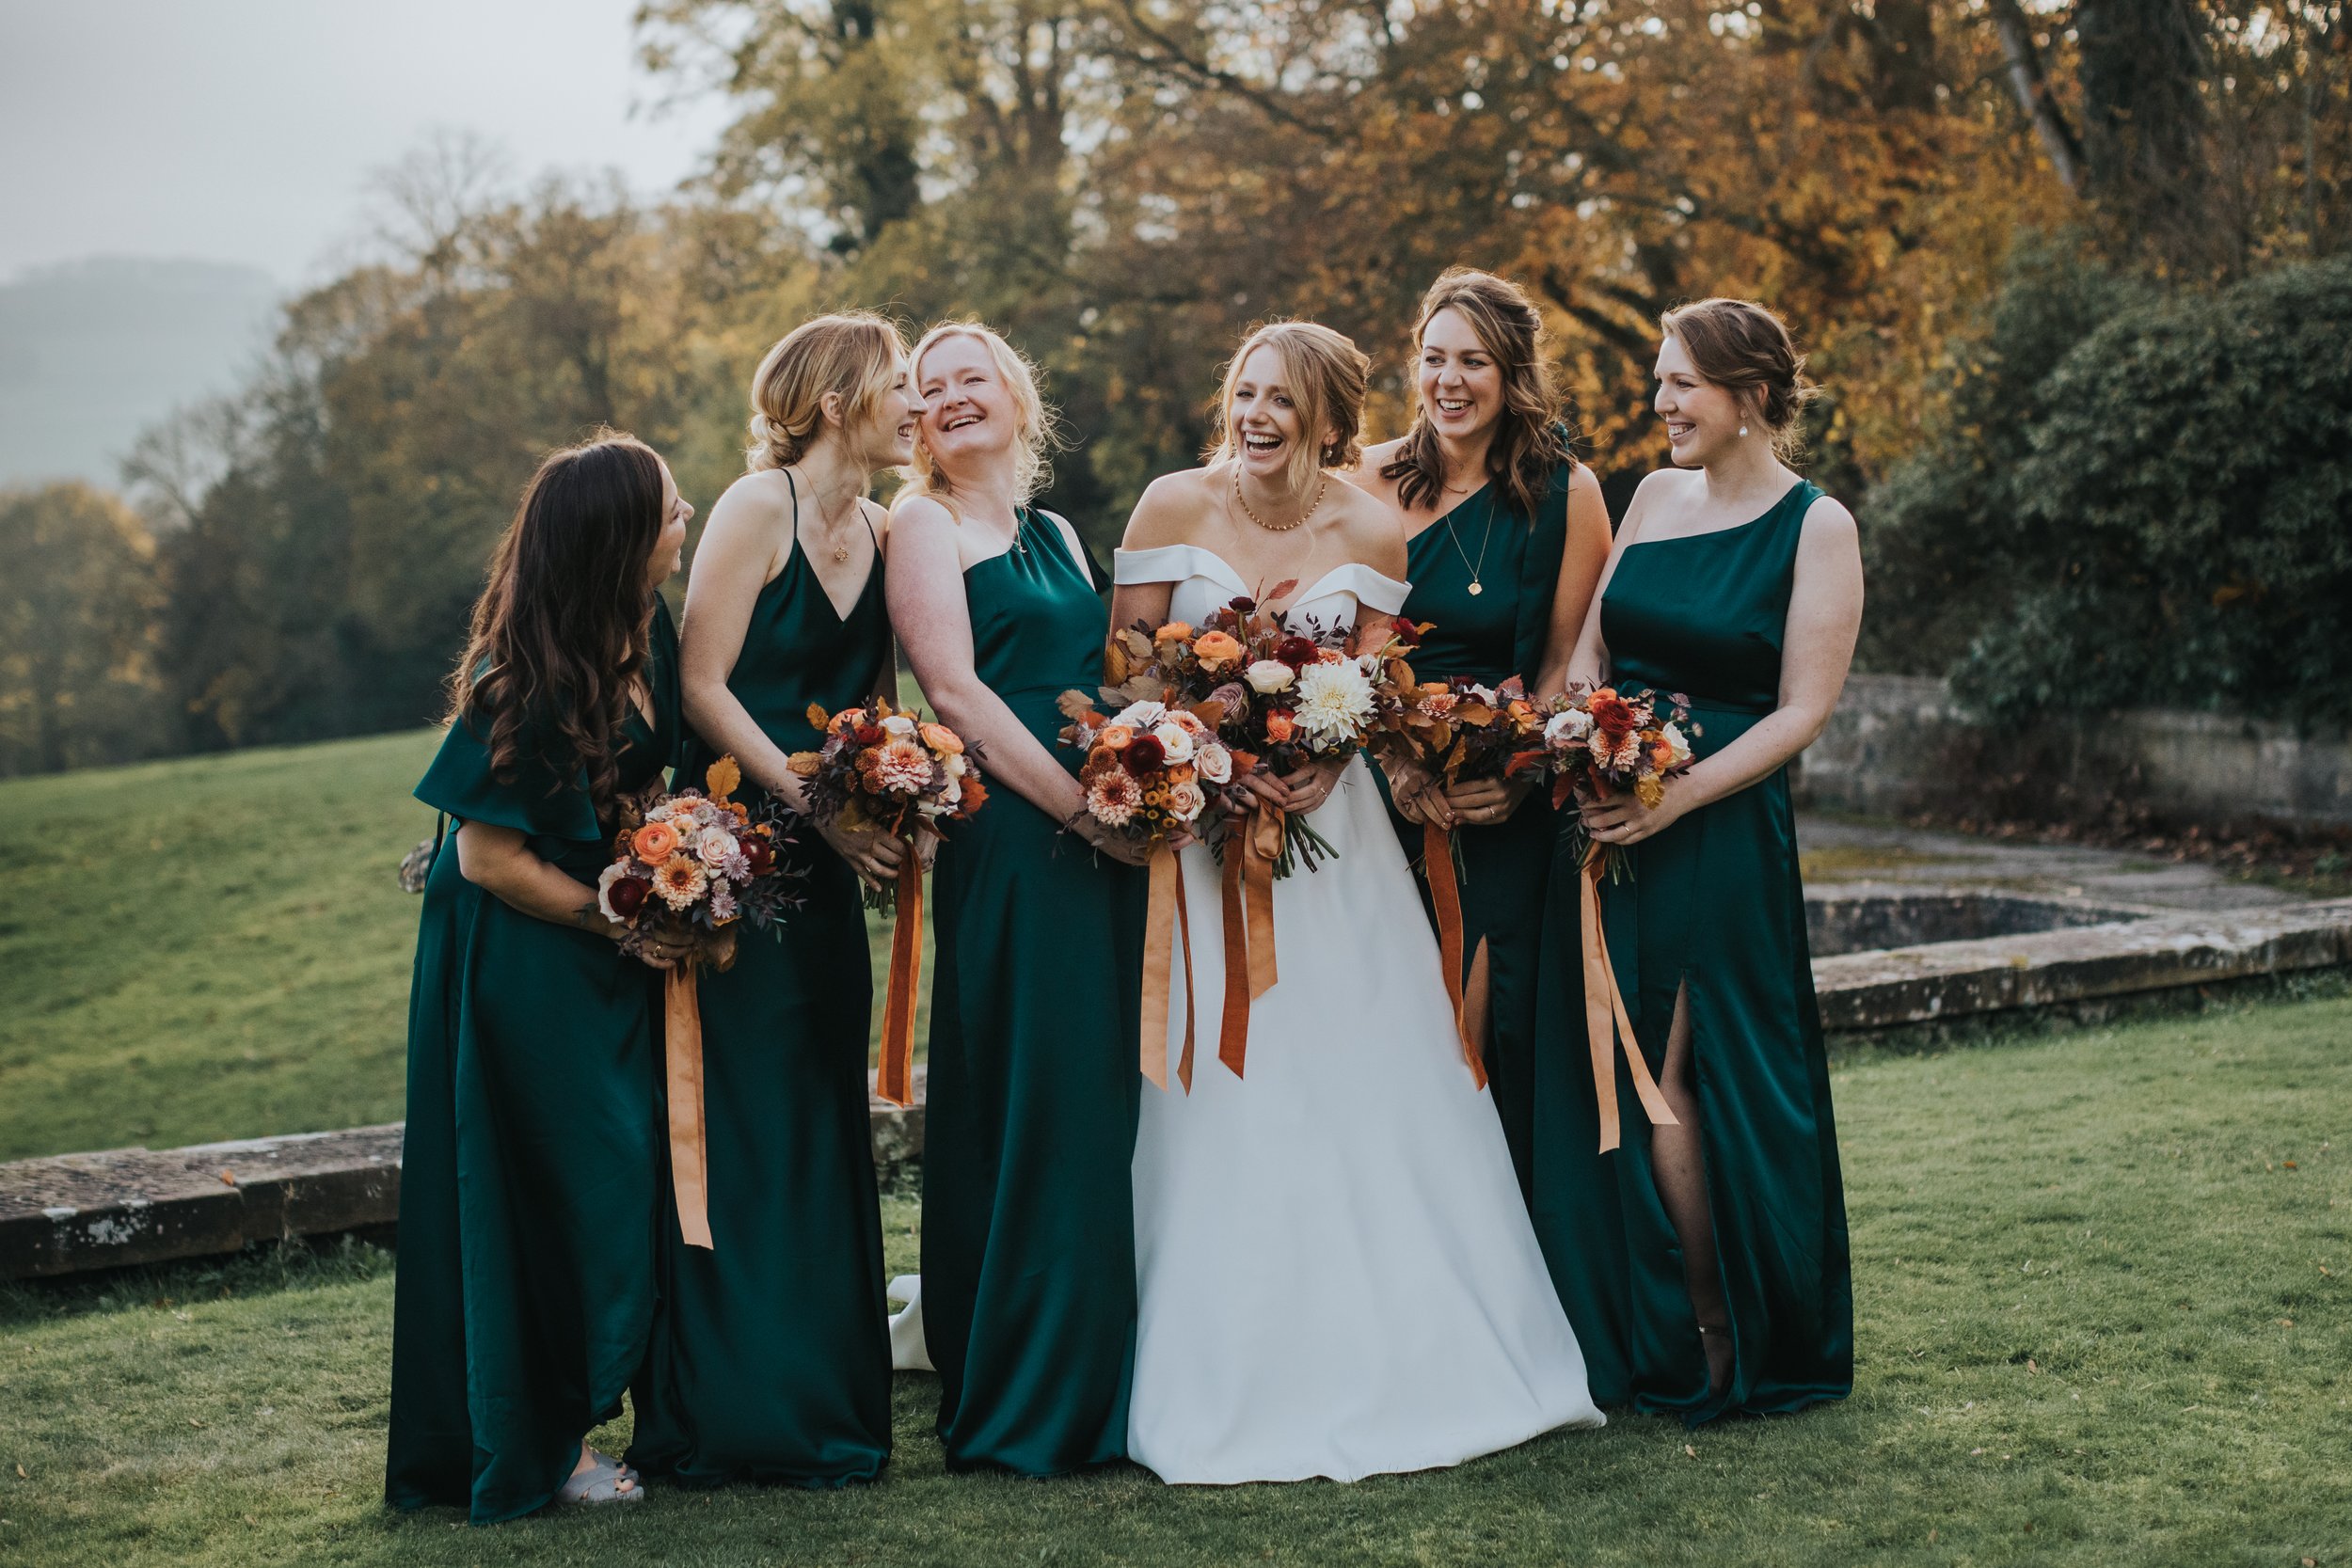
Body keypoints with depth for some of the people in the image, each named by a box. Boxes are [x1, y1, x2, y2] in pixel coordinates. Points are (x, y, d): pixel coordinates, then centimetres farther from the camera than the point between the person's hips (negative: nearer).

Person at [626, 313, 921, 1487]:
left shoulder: (877, 530, 13)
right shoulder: (759, 507, -9)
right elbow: (703, 685, -14)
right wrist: (819, 807, -17)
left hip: (826, 868, 7)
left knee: (823, 1127, 9)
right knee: (740, 1119, -5)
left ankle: (824, 1404, 16)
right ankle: (731, 1416, 3)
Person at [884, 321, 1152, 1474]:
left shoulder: (1056, 534, 20)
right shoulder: (921, 523, 0)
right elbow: (956, 690, -10)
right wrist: (1081, 807, -14)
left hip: (1107, 834, 7)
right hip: (1009, 838, -7)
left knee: (1106, 1098, 9)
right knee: (1029, 1105, -5)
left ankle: (1101, 1374, 19)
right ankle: (1019, 1399, 3)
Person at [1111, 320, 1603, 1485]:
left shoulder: (1370, 531, -1)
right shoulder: (1173, 505, -5)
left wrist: (1318, 770, -16)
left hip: (1326, 818, 2)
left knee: (1364, 1076, 2)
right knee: (1219, 1094, -2)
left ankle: (1397, 1360, 16)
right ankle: (1232, 1380, 6)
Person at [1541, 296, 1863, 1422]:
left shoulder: (1816, 526, -5)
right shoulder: (1655, 495, 12)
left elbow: (1804, 708, -10)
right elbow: (1588, 650, 13)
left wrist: (1676, 797, -19)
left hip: (1719, 835, -5)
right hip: (1613, 823, 5)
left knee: (1668, 1083, -4)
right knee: (1603, 1076, 6)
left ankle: (1724, 1345, 12)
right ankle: (1633, 1337, 18)